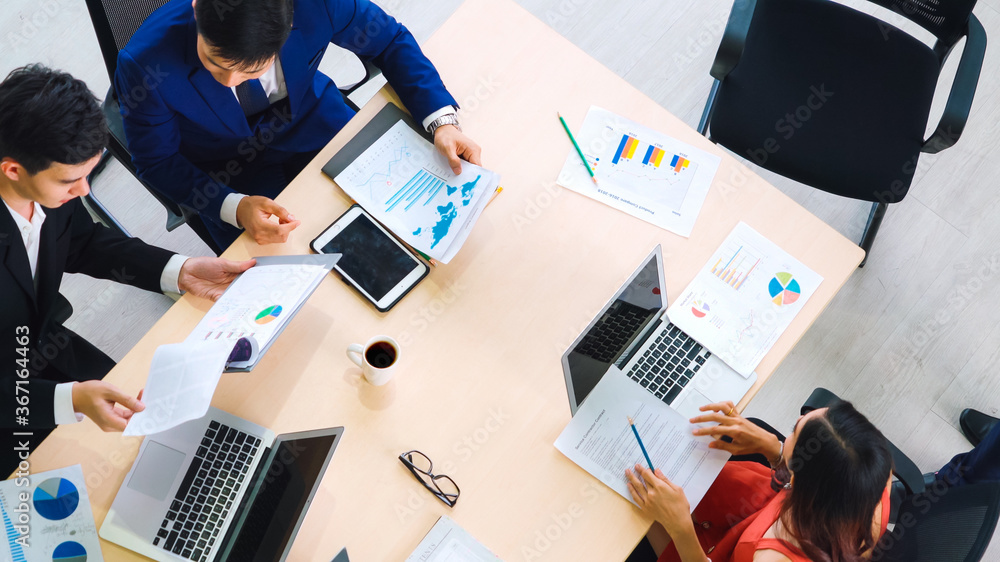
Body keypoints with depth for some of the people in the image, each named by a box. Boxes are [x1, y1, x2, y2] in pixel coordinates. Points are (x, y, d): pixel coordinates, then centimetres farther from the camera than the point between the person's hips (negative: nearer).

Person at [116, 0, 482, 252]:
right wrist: (235, 208, -32)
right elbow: (156, 161, -16)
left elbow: (390, 40, -11)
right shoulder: (144, 64, -32)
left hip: (310, 121, 3)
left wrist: (442, 121, -24)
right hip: (228, 170, -2)